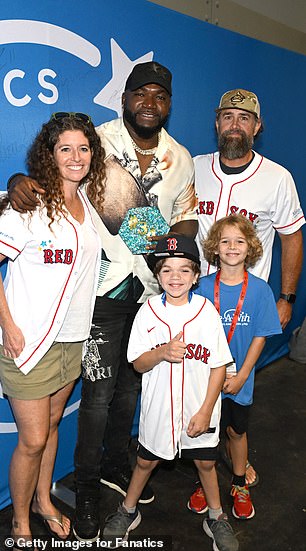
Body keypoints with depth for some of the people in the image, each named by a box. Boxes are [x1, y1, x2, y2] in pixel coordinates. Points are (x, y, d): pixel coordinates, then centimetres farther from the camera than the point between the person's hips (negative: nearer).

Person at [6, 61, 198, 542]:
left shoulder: (180, 158, 6)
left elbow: (187, 218, 13)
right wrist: (21, 181, -25)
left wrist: (169, 238, -10)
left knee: (131, 384, 18)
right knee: (99, 391, 3)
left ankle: (116, 464, 43)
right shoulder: (97, 140, -8)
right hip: (104, 287, -4)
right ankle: (86, 488, 26)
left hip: (151, 287, 5)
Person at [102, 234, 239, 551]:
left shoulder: (207, 311, -12)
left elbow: (219, 366, -7)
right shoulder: (148, 312, -10)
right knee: (146, 460, 18)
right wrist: (162, 352, -28)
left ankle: (216, 518, 43)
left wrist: (205, 411, -10)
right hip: (158, 407, 1)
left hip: (198, 409, 0)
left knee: (205, 462, 17)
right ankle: (128, 511, 44)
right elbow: (138, 364, -7)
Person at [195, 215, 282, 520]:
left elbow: (260, 336, -6)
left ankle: (239, 485, 38)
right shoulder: (204, 286, -10)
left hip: (239, 378, 0)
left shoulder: (259, 289, -10)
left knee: (236, 430, 16)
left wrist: (241, 375, -10)